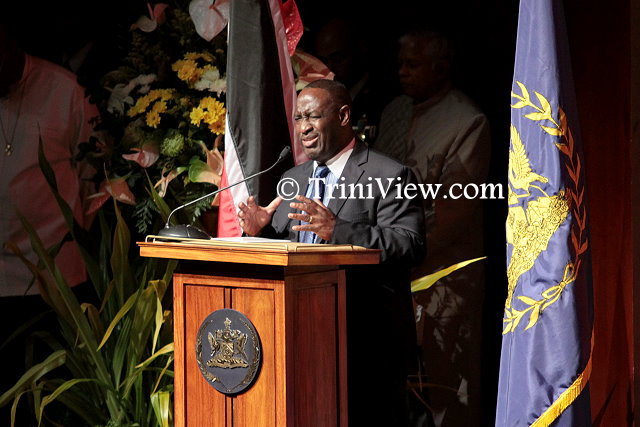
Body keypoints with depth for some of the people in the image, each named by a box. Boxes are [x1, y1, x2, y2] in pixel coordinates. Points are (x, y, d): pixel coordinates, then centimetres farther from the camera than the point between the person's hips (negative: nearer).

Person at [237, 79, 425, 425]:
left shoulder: (390, 176, -7)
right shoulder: (292, 179, 16)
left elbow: (410, 246, -19)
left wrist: (337, 231, -28)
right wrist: (261, 231, -4)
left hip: (368, 344, -6)